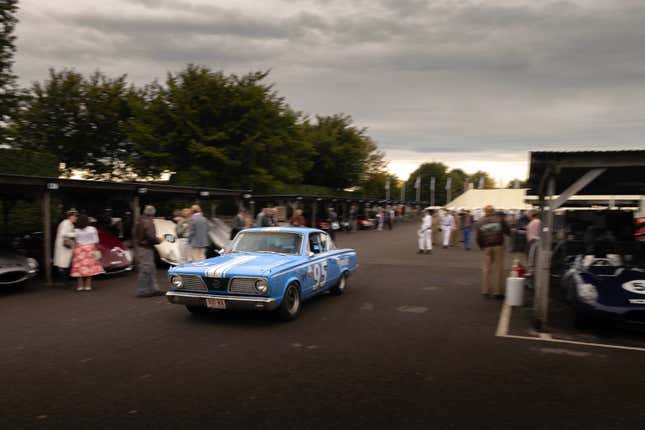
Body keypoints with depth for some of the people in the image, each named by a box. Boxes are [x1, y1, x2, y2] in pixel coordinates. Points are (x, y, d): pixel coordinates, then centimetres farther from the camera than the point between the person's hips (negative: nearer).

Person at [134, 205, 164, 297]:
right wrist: (159, 240, -5)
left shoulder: (140, 221, 12)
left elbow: (136, 235, 18)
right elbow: (151, 237, -24)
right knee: (145, 270, -4)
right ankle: (142, 291, 2)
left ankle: (154, 289, 19)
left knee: (151, 270, 15)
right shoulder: (148, 222, -17)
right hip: (146, 248, -10)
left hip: (140, 247, 10)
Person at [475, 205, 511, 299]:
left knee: (486, 268, 10)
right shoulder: (499, 219, 1)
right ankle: (498, 291, 4)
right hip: (498, 245, -1)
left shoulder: (480, 221, 4)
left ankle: (485, 290, 10)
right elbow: (507, 232, 0)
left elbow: (478, 237, 2)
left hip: (487, 247, 1)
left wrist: (482, 246, 13)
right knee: (498, 268, 3)